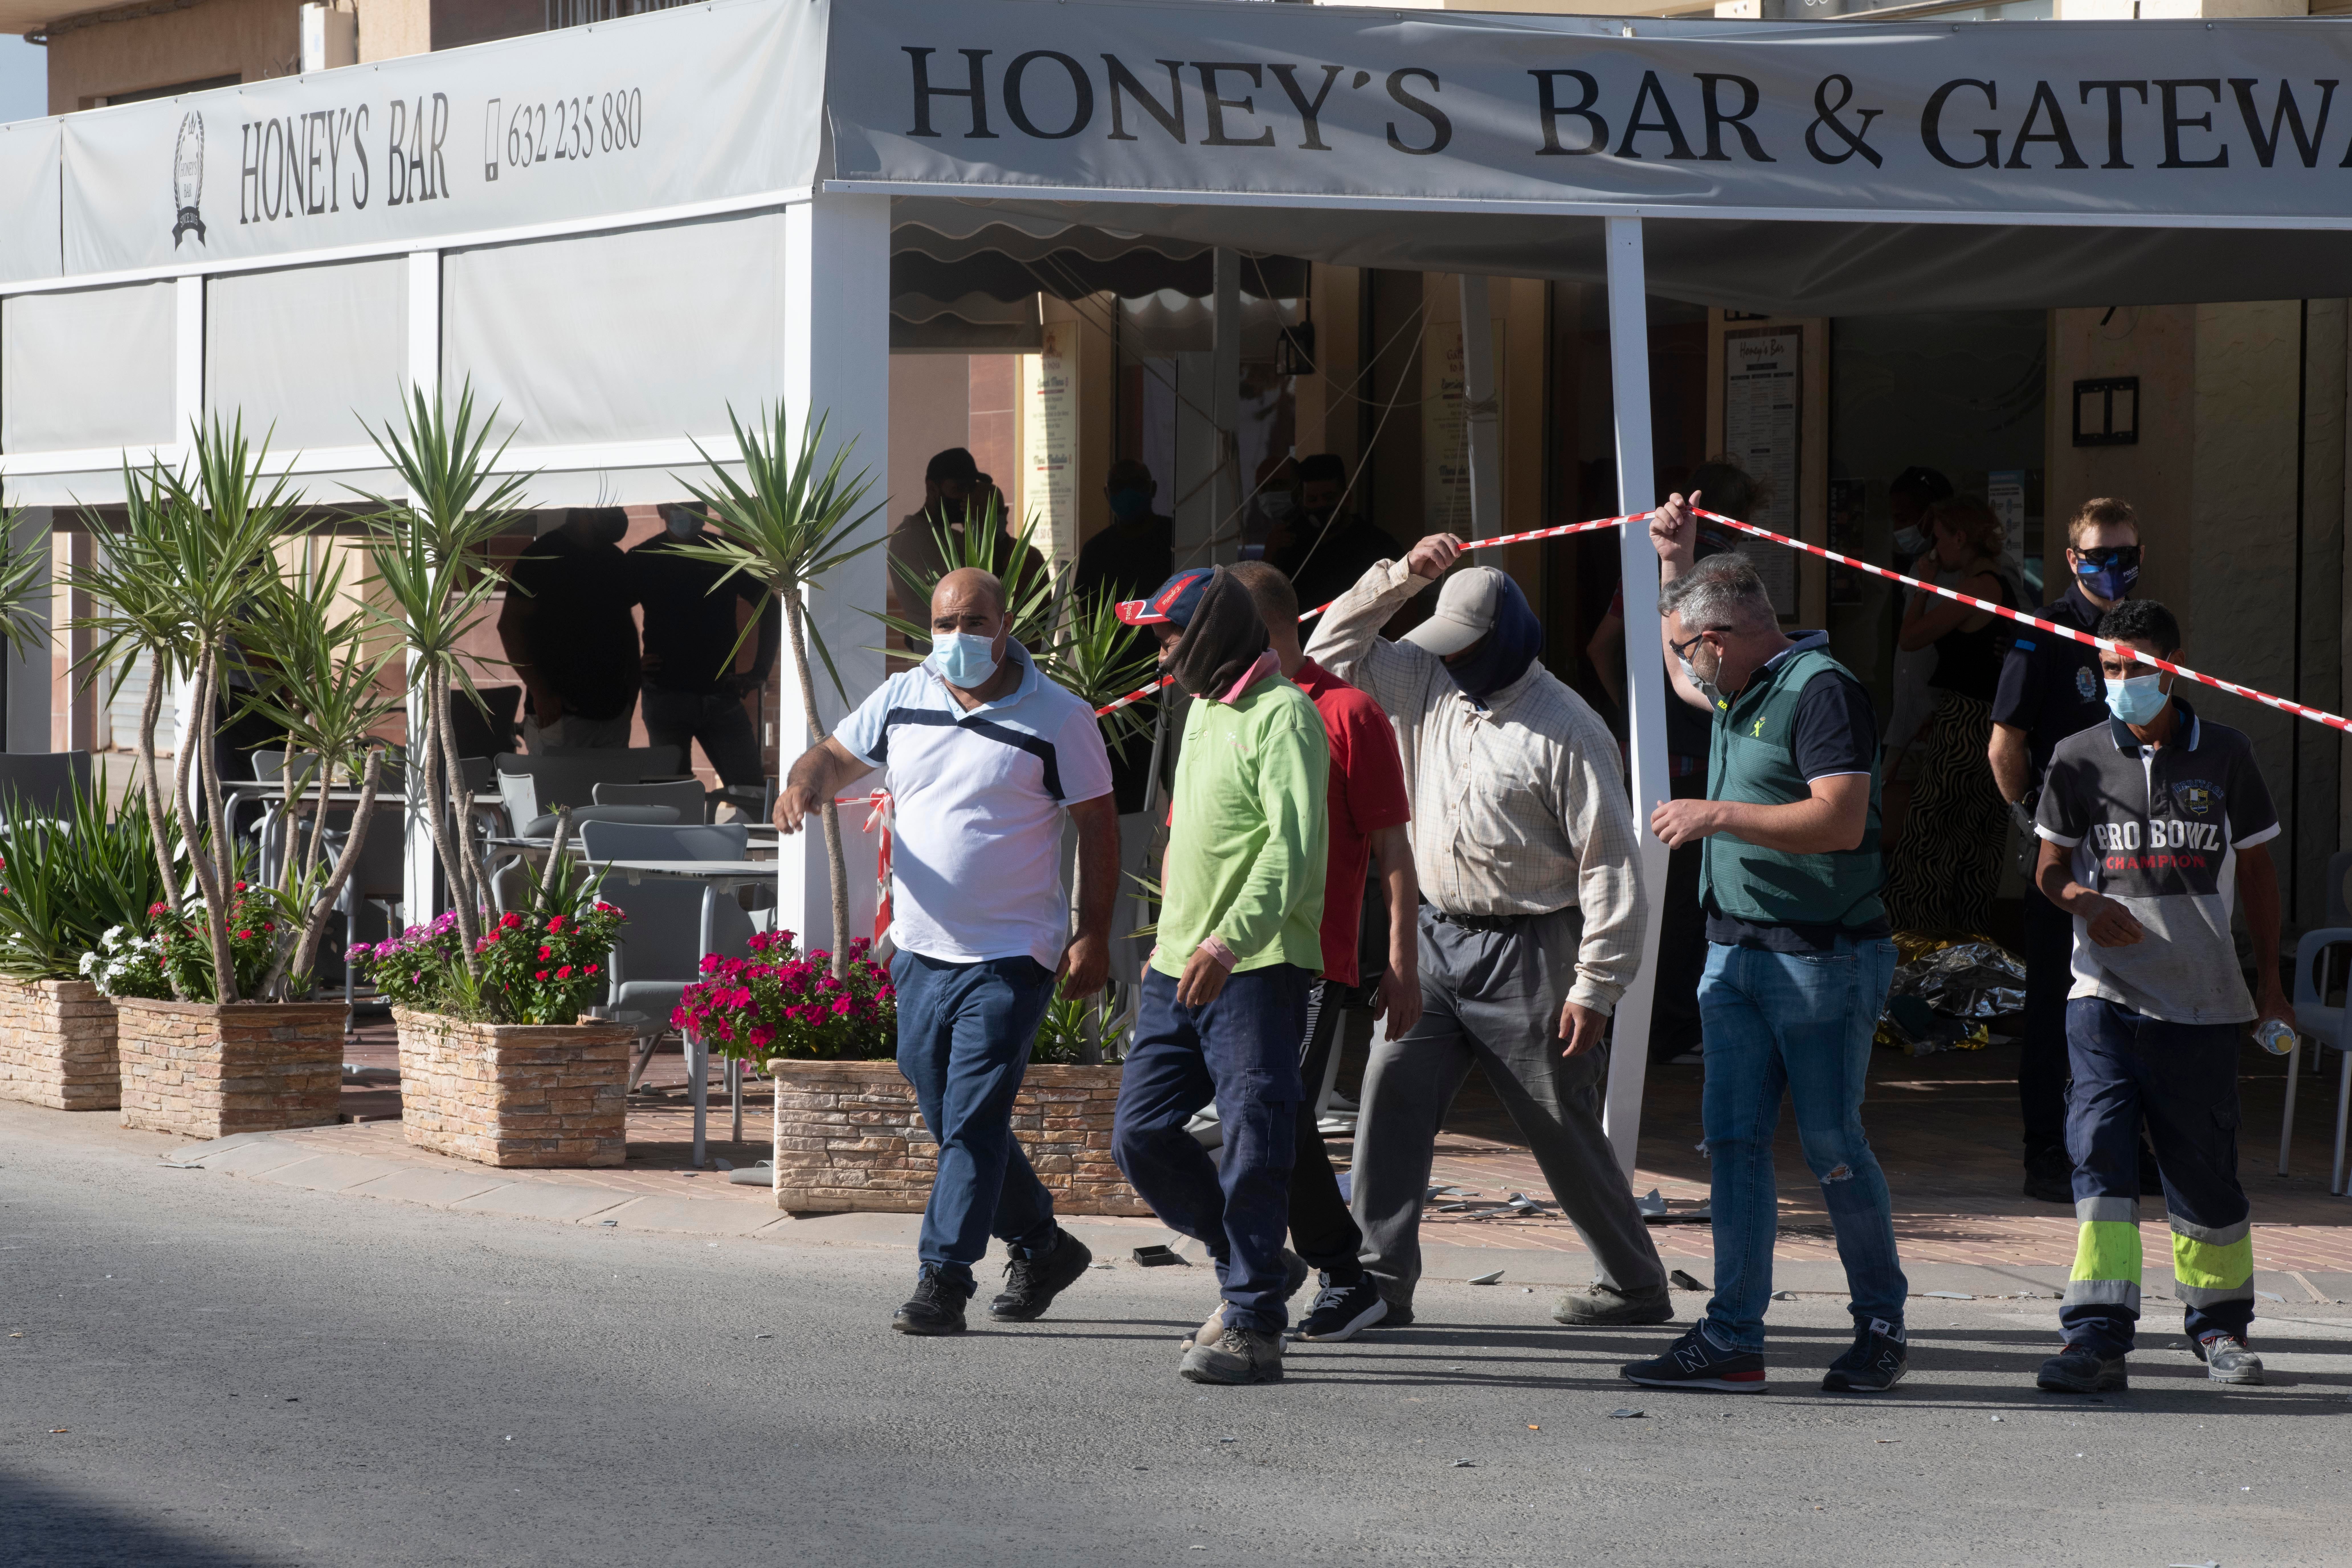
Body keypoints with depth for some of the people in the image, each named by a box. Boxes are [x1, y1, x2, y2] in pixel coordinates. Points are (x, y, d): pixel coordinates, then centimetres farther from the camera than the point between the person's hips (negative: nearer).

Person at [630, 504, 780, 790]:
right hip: (665, 697, -1)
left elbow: (769, 608, 15)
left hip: (722, 697, 2)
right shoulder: (643, 559, 2)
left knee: (752, 793, -5)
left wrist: (759, 672, 7)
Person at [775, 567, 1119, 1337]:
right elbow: (837, 756, 13)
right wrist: (805, 781, -12)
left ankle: (942, 1281, -8)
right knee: (950, 1119, 14)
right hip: (920, 950, 6)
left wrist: (1094, 935, -8)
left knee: (973, 1122, -10)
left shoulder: (1058, 718, -7)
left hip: (1010, 959, -6)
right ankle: (1041, 1246, 30)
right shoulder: (902, 700, 5)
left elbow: (1098, 826, -3)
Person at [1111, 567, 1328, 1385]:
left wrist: (1231, 939, -34)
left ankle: (1253, 1326, -3)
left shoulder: (1282, 714, -11)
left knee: (1253, 1143, -8)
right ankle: (1247, 1270, 22)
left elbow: (1293, 844, -23)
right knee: (1141, 1134, 6)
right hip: (1180, 968, 9)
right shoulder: (1203, 708, 19)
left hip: (1256, 970, -9)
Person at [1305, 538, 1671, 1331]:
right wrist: (1401, 577, -4)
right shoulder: (1429, 686, 7)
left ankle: (1635, 1284, 17)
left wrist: (1595, 988, -16)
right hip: (1436, 938, 6)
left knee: (1567, 1133, 2)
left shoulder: (1566, 731, -13)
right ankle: (1379, 1280, -3)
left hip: (1527, 954, -6)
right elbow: (1333, 650, 9)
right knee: (1392, 1097, -5)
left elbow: (1610, 865, -13)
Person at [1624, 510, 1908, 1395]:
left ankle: (1881, 1330, 12)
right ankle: (1733, 1340, 3)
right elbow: (1683, 684, 39)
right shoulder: (1737, 690, 14)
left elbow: (1840, 822, -24)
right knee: (1733, 1141, 3)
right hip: (1737, 953, 9)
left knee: (1831, 1148, -1)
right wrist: (1673, 563, 29)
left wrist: (1715, 815, -19)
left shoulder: (1821, 690, -14)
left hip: (1822, 958, -9)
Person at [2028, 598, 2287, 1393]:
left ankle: (2219, 1323, 27)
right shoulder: (2079, 759, 4)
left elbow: (2256, 868, 12)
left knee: (2203, 1165, 7)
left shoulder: (2225, 754, 4)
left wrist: (2269, 979, 11)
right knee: (2100, 1149, -14)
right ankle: (2098, 1339, -18)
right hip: (2106, 995, -1)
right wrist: (2086, 902, -14)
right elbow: (2050, 867, 9)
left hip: (2202, 999, 1)